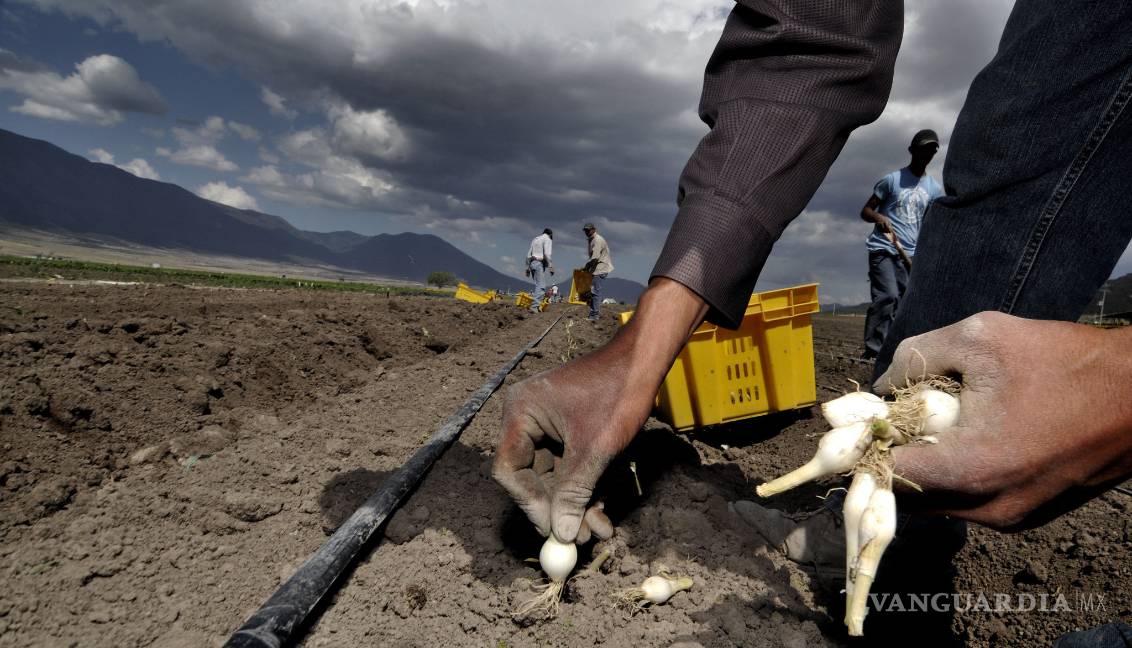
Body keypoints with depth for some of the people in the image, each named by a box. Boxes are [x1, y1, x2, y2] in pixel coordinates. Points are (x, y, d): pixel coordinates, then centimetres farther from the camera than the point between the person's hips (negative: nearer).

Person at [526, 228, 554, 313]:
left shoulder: (535, 239, 21)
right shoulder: (548, 239, -1)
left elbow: (528, 255, 18)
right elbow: (547, 254, -16)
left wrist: (528, 268, 20)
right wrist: (551, 267, -16)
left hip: (532, 263, 8)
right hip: (540, 264, -8)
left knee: (539, 285, 14)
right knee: (541, 286, -11)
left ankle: (537, 304, 9)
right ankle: (534, 306, -22)